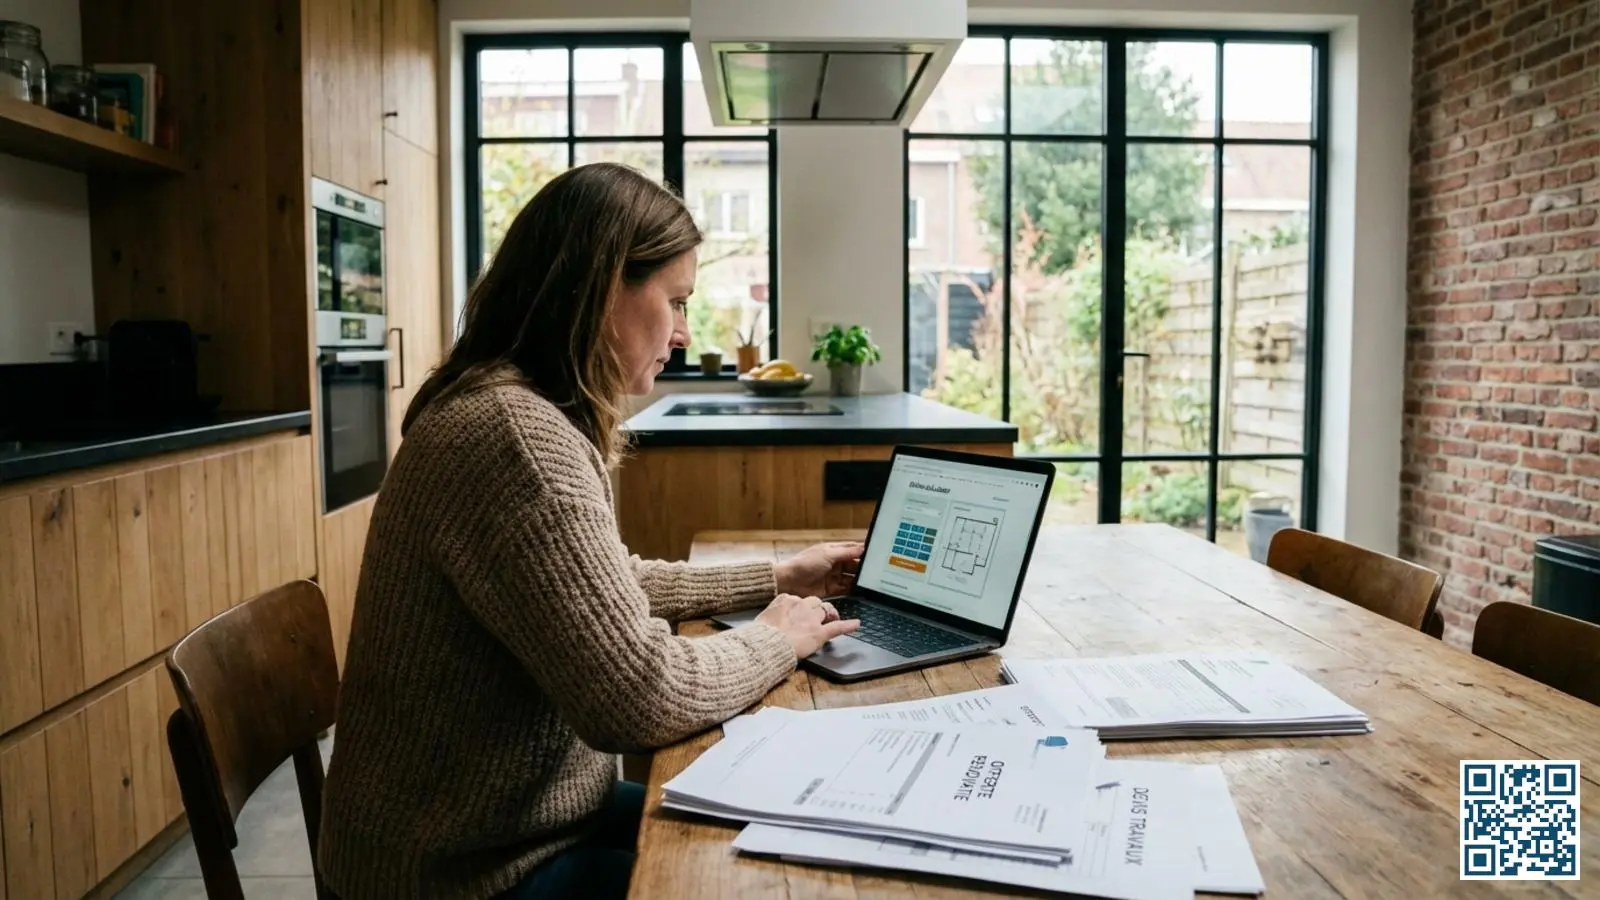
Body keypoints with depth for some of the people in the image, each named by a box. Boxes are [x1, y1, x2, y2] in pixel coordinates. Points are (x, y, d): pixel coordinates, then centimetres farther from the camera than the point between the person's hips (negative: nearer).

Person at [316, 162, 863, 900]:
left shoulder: (532, 414, 7)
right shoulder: (514, 431, -28)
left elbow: (609, 585, 18)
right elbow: (638, 696, -30)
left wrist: (774, 579, 15)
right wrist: (776, 639, -12)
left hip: (516, 818, 9)